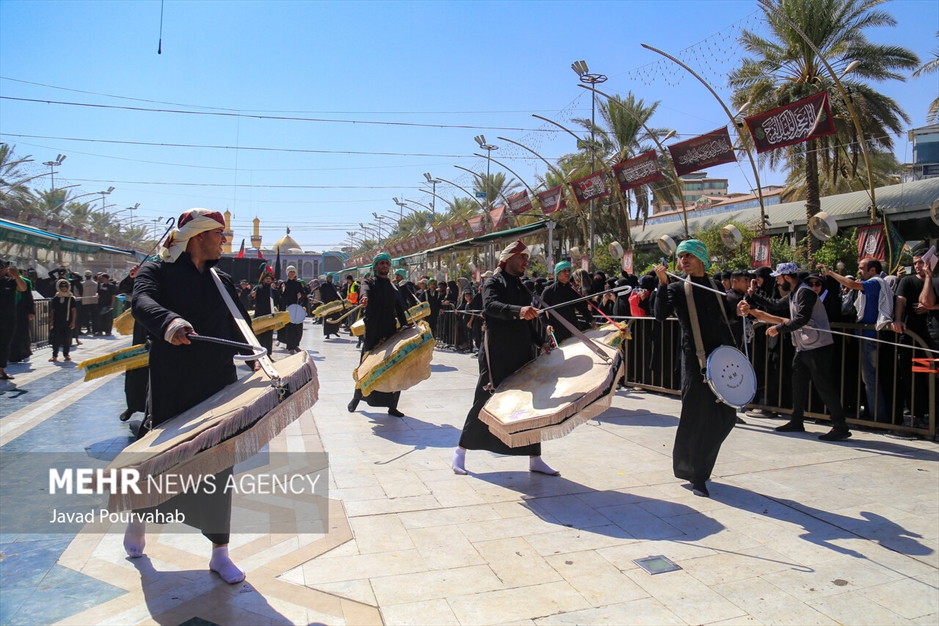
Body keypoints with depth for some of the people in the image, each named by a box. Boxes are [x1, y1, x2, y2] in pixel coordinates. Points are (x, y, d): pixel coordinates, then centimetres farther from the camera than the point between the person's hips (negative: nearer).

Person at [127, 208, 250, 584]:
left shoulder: (222, 282, 14)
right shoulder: (157, 271, -3)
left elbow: (241, 328, 16)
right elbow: (143, 302, -24)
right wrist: (170, 323, -44)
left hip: (219, 386, 4)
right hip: (171, 387, -4)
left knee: (218, 468, 7)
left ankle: (220, 553, 18)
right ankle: (138, 519, 44)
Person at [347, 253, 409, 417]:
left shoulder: (394, 288, 16)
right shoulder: (369, 283, 3)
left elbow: (401, 311, 13)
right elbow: (365, 290, -22)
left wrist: (404, 327, -4)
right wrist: (364, 297, -46)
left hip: (391, 334, 3)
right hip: (372, 334, -3)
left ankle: (392, 405, 7)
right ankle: (356, 398, 25)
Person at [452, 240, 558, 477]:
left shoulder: (522, 289, 18)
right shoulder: (493, 283, -4)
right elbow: (490, 305, -26)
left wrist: (540, 343, 6)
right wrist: (518, 311, -42)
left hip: (523, 356, 7)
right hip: (496, 355, -7)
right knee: (484, 403, 0)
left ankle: (535, 459, 15)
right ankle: (461, 452, 16)